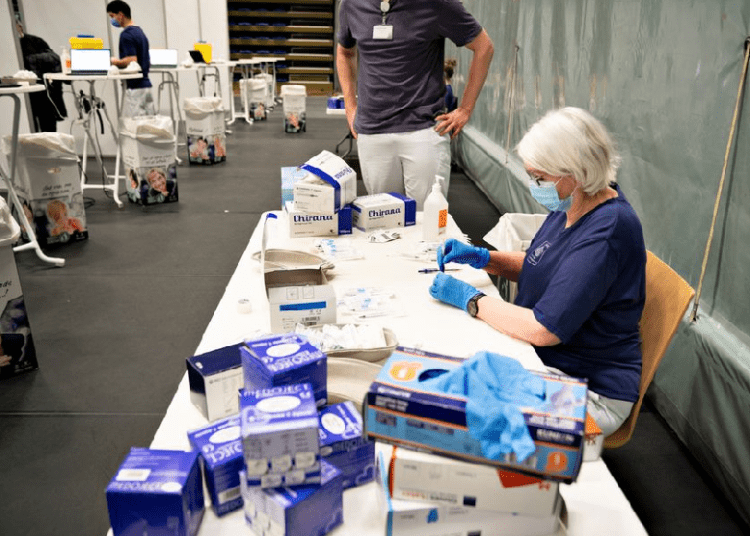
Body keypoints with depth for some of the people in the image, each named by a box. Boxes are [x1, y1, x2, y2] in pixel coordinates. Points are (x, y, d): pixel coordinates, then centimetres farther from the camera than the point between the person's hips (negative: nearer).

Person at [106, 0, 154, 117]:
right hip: (146, 84, 9)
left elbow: (132, 61, -22)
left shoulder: (126, 35, -12)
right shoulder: (140, 32, 17)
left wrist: (113, 61, -8)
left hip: (135, 88, -9)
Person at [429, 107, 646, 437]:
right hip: (540, 361, 8)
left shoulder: (606, 232, -29)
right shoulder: (572, 204, 0)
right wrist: (482, 257, 0)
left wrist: (469, 298, -19)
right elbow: (539, 268, 17)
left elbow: (544, 330, -30)